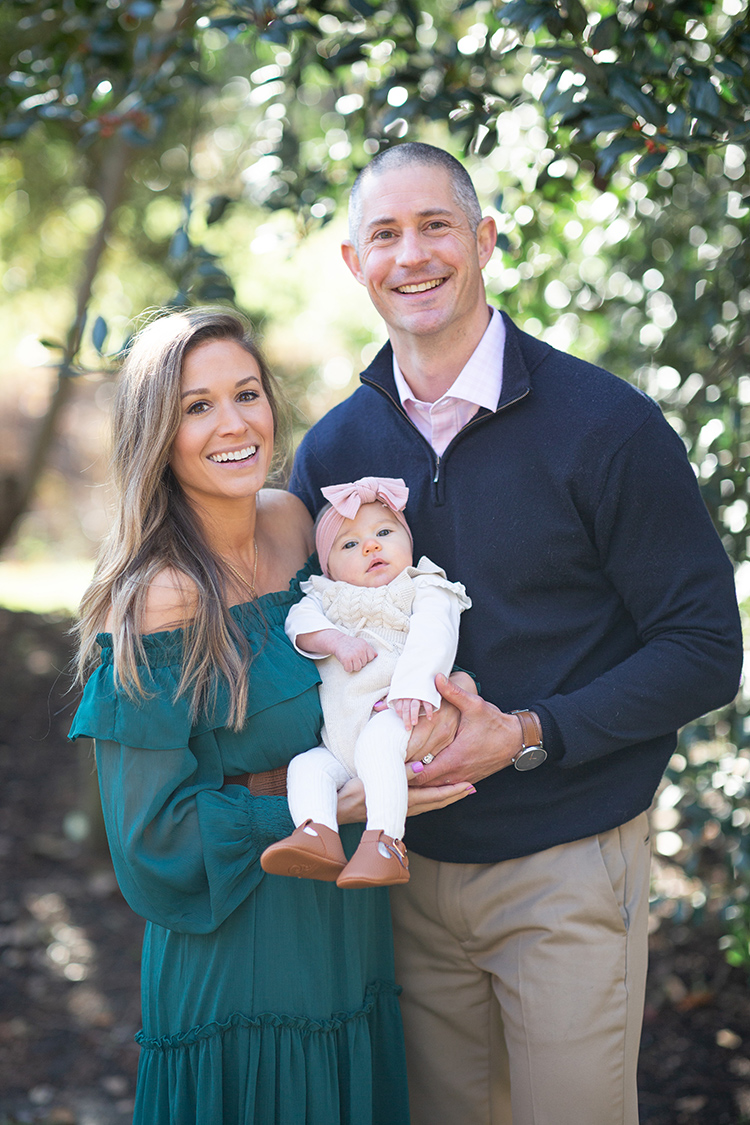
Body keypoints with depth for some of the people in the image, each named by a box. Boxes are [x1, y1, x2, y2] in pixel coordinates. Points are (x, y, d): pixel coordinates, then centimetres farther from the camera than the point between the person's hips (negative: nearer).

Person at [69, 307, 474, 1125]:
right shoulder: (161, 600, -21)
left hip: (350, 926, 7)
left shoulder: (293, 523, -1)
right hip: (239, 943, -7)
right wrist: (334, 811, -22)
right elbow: (155, 827, -18)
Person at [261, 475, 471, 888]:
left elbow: (431, 636, -9)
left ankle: (384, 841, -40)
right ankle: (318, 833, -33)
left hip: (394, 720, -5)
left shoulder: (424, 588, 10)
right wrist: (336, 640, -17)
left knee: (377, 740, -33)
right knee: (306, 765, -16)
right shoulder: (327, 596, 23)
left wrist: (414, 683, -28)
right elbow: (300, 622, 4)